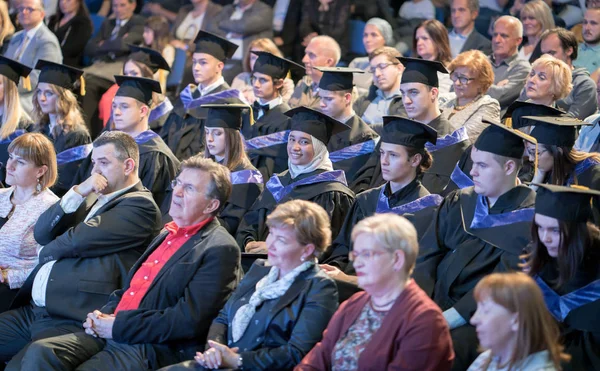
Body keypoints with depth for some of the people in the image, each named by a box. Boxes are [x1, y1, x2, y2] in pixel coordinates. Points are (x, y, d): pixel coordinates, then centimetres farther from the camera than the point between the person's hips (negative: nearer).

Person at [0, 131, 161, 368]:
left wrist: (48, 252, 9)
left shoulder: (140, 205, -4)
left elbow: (78, 241, -13)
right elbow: (41, 233, 14)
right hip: (32, 310, 9)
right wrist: (77, 193, 2)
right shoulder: (93, 199, 23)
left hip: (72, 321, -9)